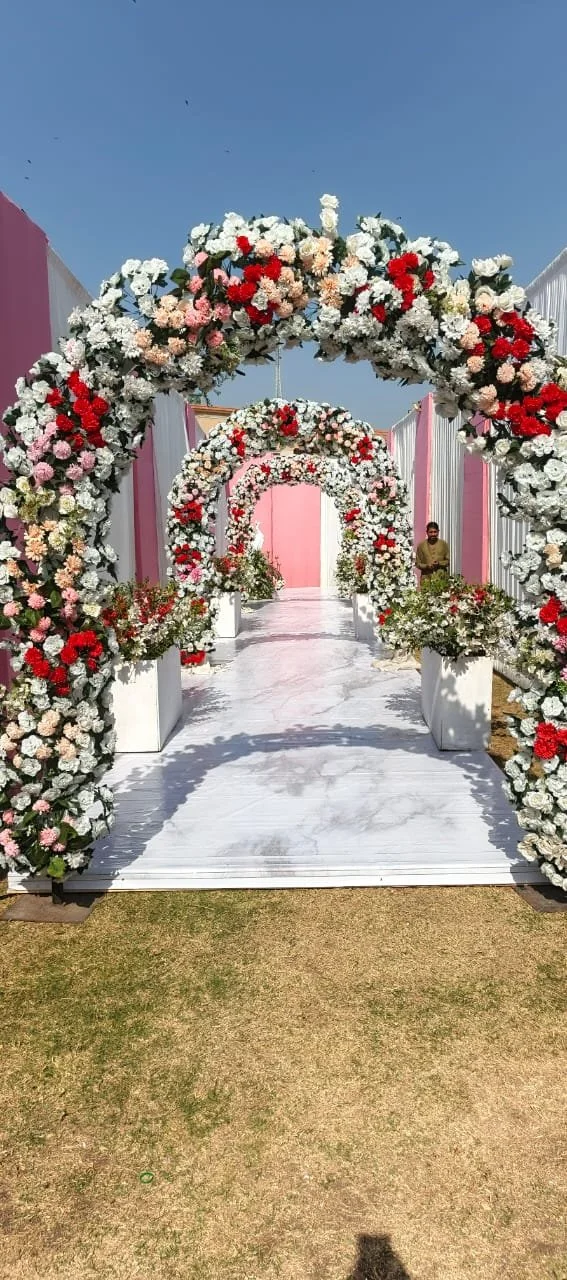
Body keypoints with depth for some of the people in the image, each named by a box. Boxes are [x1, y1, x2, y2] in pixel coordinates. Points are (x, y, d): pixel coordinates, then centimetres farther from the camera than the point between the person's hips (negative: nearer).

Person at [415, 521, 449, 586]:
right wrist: (427, 566, -12)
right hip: (426, 578, 0)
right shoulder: (421, 545, 6)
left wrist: (439, 563, -10)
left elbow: (448, 561, 9)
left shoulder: (444, 544, 8)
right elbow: (418, 563, 7)